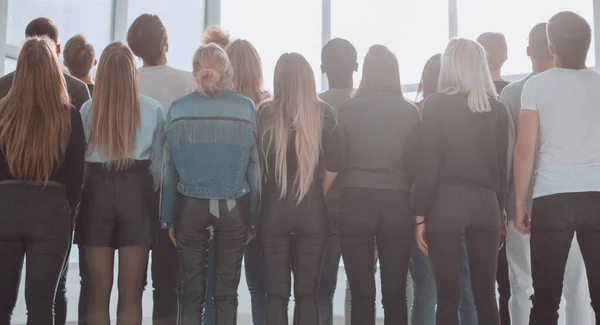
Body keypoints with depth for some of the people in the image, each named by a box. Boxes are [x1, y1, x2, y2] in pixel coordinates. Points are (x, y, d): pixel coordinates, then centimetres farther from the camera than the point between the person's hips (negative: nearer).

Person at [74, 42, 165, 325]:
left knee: (98, 292, 10)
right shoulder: (152, 109, -2)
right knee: (131, 293, 6)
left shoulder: (88, 108, -1)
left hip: (96, 192, 1)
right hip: (137, 191, -1)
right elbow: (156, 162, 3)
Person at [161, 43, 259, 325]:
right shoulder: (246, 107, -5)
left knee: (191, 288, 10)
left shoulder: (178, 108, -3)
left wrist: (169, 217, 7)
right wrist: (253, 218, 3)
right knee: (227, 288, 9)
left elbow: (169, 167, 0)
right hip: (234, 207, 0)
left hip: (190, 206, 1)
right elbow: (254, 166, -3)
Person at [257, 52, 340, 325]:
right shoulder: (324, 113, -3)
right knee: (308, 292, 8)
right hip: (312, 210, 0)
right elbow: (332, 167, -2)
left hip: (273, 209, 0)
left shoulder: (265, 112, -4)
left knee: (276, 293, 7)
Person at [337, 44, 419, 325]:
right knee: (395, 294, 7)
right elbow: (414, 165, 4)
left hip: (356, 202, 0)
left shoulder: (348, 109, 0)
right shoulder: (409, 111, 1)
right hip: (397, 203, 1)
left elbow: (339, 160, 3)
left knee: (361, 294, 4)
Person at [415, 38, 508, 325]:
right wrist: (499, 210, 17)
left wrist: (420, 216, -3)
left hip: (446, 202, -4)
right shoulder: (497, 108, 8)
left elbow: (427, 164, -7)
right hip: (486, 203, 4)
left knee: (448, 298, 2)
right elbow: (502, 165, 10)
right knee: (485, 297, 10)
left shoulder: (437, 104, -3)